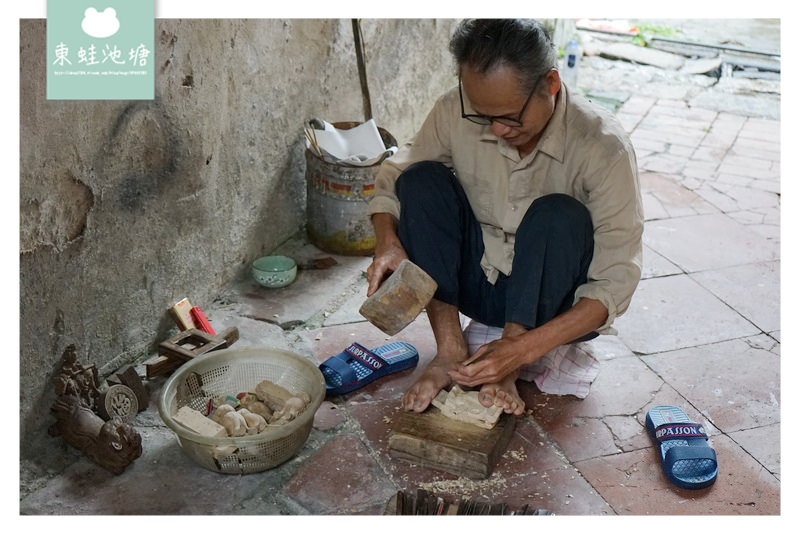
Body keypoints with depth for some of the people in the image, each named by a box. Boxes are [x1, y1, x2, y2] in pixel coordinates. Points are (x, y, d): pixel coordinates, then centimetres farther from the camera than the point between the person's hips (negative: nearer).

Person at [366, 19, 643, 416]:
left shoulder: (603, 148, -24)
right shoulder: (455, 111, -15)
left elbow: (615, 283, -24)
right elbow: (394, 175, -1)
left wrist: (522, 349, -35)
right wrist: (386, 240, -23)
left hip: (554, 305, -3)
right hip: (475, 284, 3)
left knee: (558, 215, -33)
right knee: (422, 179, -19)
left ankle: (509, 370, -21)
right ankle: (450, 351, -21)